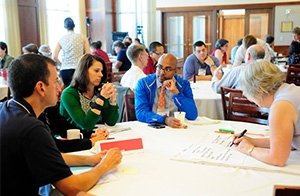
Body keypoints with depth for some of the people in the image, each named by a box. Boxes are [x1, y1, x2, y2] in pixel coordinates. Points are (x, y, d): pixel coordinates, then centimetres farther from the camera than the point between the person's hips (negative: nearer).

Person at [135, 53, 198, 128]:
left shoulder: (184, 84, 0)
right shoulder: (143, 83, -3)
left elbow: (193, 115, -9)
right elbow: (141, 113, -14)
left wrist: (176, 92, -17)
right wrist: (165, 120, -28)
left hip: (176, 128, 1)